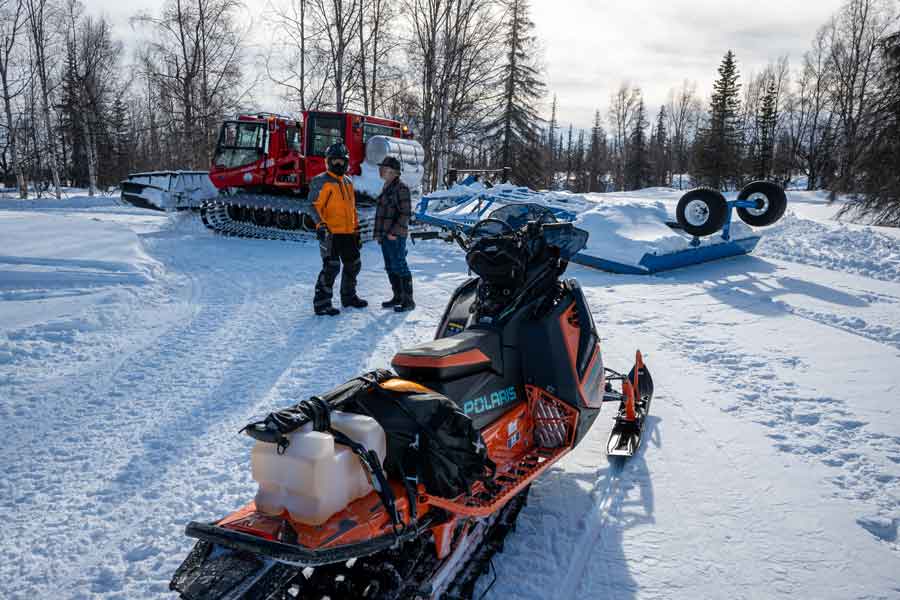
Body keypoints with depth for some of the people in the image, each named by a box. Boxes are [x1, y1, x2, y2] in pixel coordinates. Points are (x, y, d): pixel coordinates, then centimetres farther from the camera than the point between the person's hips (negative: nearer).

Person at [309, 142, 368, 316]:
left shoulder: (348, 182, 18)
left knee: (354, 264, 16)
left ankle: (349, 297, 33)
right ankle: (321, 303, -4)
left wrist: (356, 230, 21)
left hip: (348, 233, 8)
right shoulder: (321, 181, -5)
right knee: (331, 267, -12)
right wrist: (320, 225, -22)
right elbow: (314, 206, -11)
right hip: (331, 233, -8)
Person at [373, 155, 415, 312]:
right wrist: (379, 233, 19)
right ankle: (398, 297, 23)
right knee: (390, 268, 14)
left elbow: (405, 213, -19)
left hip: (395, 236, -10)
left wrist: (394, 232, -20)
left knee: (399, 267, -8)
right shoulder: (387, 187, 17)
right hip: (385, 236, 10)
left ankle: (408, 300, -2)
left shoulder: (400, 188, -13)